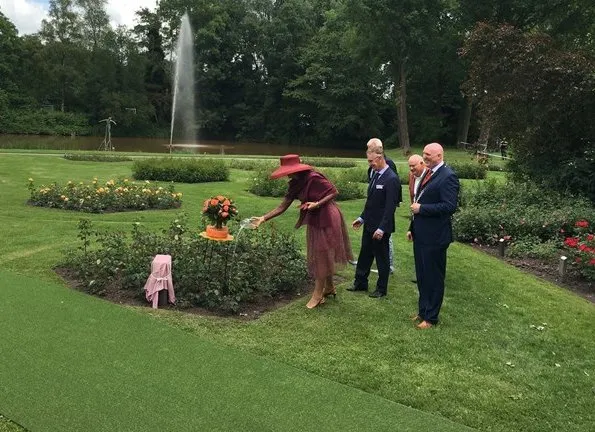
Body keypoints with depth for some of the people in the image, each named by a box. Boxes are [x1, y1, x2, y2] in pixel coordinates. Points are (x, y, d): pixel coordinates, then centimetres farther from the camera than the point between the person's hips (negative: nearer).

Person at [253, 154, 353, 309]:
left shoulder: (314, 178, -23)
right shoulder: (295, 184, 2)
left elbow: (335, 192, -17)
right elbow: (282, 206, 1)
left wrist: (317, 203, -27)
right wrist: (263, 218, -7)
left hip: (327, 219, -9)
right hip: (314, 219, 9)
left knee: (322, 255, -1)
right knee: (317, 255, 16)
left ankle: (318, 294, 8)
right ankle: (329, 288, 32)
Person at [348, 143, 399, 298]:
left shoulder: (391, 179, -19)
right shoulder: (376, 175, 9)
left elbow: (390, 206, -22)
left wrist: (382, 228, -23)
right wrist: (362, 218, 15)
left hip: (380, 228, -8)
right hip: (369, 224, 8)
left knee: (382, 258, 7)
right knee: (364, 255, 17)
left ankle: (381, 289, 21)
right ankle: (360, 283, 31)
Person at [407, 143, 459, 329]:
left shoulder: (448, 176, -15)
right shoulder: (428, 173, 13)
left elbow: (449, 206, -23)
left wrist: (421, 208, -19)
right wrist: (412, 228, 18)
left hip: (434, 237, -9)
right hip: (420, 235, 9)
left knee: (434, 278, 5)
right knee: (422, 276, 18)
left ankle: (431, 317, 17)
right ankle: (423, 311, 32)